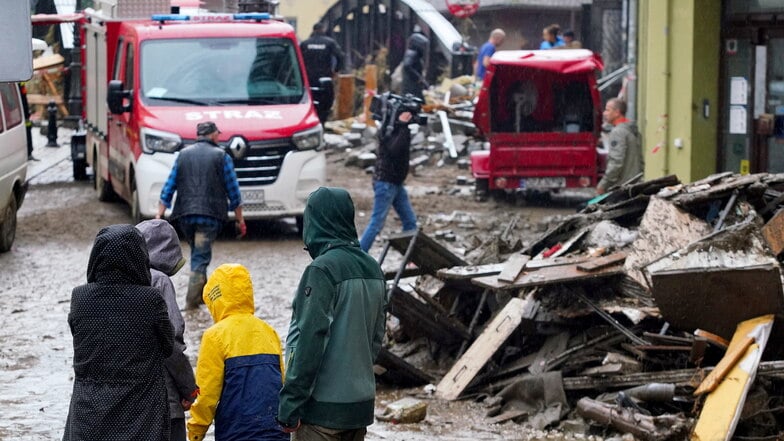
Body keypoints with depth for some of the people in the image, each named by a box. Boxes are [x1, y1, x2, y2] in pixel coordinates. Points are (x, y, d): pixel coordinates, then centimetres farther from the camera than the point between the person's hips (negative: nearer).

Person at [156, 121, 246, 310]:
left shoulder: (183, 154, 10)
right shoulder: (221, 156, 1)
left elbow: (168, 187, 6)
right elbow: (233, 190, 2)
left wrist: (159, 215, 6)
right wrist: (240, 220, 8)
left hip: (185, 215, 4)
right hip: (210, 214, -4)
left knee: (197, 253, 20)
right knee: (201, 257, -3)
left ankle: (203, 294, 26)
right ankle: (192, 299, -13)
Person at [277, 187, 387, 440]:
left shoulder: (322, 270, -15)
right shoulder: (373, 269, 9)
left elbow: (309, 341, -19)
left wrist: (290, 404, -16)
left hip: (322, 409, -8)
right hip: (361, 403, 8)